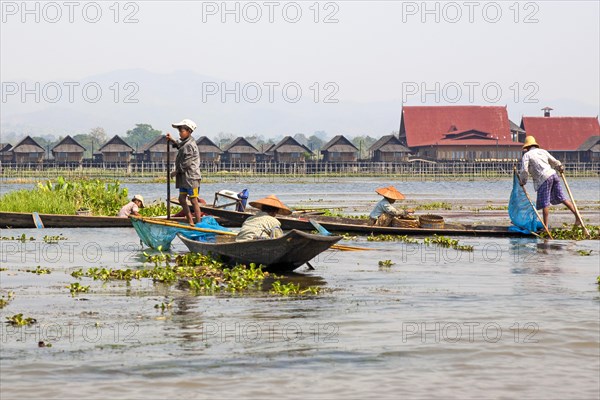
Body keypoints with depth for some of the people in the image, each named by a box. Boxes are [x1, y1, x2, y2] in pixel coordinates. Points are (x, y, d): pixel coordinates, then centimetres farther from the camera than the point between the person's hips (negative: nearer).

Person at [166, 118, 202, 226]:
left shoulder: (190, 145, -17)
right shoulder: (185, 143, 14)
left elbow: (186, 163, -20)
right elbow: (179, 145, 41)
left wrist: (176, 171, -10)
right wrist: (171, 140, 28)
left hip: (191, 177, -11)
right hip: (184, 177, 11)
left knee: (193, 201, -7)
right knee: (182, 198, 11)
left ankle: (199, 223, -4)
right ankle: (190, 221, 15)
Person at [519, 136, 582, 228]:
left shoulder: (527, 155, 3)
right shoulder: (543, 151, 19)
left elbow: (524, 170, -7)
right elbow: (555, 162, 24)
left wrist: (522, 181, 8)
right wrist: (560, 168, 44)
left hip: (544, 179, -6)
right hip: (553, 175, 6)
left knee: (544, 203, -3)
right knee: (561, 198, 10)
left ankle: (545, 226, -3)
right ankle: (577, 216, 5)